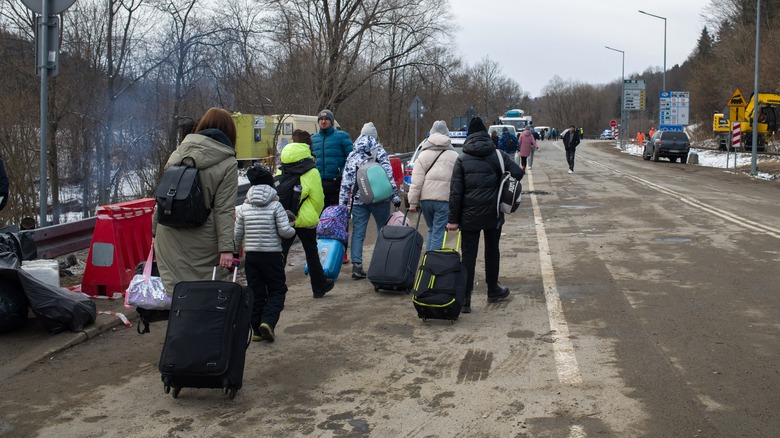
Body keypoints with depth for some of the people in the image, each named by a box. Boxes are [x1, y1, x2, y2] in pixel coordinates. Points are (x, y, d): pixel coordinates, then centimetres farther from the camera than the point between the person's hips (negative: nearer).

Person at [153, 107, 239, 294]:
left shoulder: (179, 152, 8)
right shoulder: (228, 164, -3)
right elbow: (224, 210, -8)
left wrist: (155, 228, 20)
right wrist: (226, 248, -8)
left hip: (168, 236, 4)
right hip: (201, 242, -3)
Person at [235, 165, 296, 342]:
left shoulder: (243, 208, 2)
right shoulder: (275, 205, -7)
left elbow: (237, 235, 5)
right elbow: (285, 231, -12)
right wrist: (293, 230, 10)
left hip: (250, 254, 3)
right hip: (272, 254, -3)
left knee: (256, 292, 11)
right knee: (277, 290, 8)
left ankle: (257, 330, 12)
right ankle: (268, 321, -12)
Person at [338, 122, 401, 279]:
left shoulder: (352, 155, 11)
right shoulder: (379, 151, 0)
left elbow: (346, 181, 8)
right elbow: (388, 175, -7)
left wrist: (342, 202, 11)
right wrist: (395, 195, -5)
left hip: (358, 200, 3)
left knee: (357, 233, 5)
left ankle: (357, 265, -3)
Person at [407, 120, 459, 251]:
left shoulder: (423, 155, 5)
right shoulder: (454, 156, 3)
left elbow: (416, 182, 0)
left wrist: (413, 202, 3)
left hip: (425, 198, 2)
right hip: (444, 198, -2)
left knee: (431, 230, 19)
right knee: (438, 233, 0)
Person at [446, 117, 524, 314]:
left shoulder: (462, 160, -2)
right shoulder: (497, 155, 0)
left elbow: (455, 191, -6)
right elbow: (518, 173, -9)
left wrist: (453, 219, -5)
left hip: (470, 215, -1)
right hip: (493, 214, 1)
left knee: (468, 255, 1)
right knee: (492, 251, 18)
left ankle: (464, 299, -4)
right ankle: (493, 290, 32)